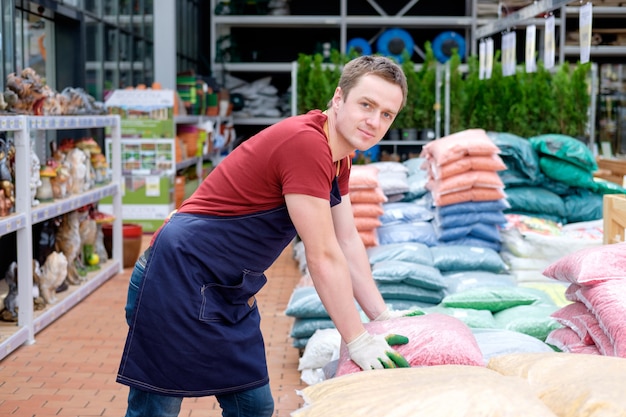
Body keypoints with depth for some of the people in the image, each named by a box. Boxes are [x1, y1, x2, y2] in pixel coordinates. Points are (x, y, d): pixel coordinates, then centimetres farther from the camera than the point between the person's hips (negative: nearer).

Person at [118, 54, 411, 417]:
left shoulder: (337, 155, 8)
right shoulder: (306, 142, -22)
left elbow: (348, 242, 13)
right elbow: (322, 258, -20)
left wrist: (383, 318, 9)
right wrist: (358, 342, -13)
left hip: (231, 293, 10)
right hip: (180, 276, -10)